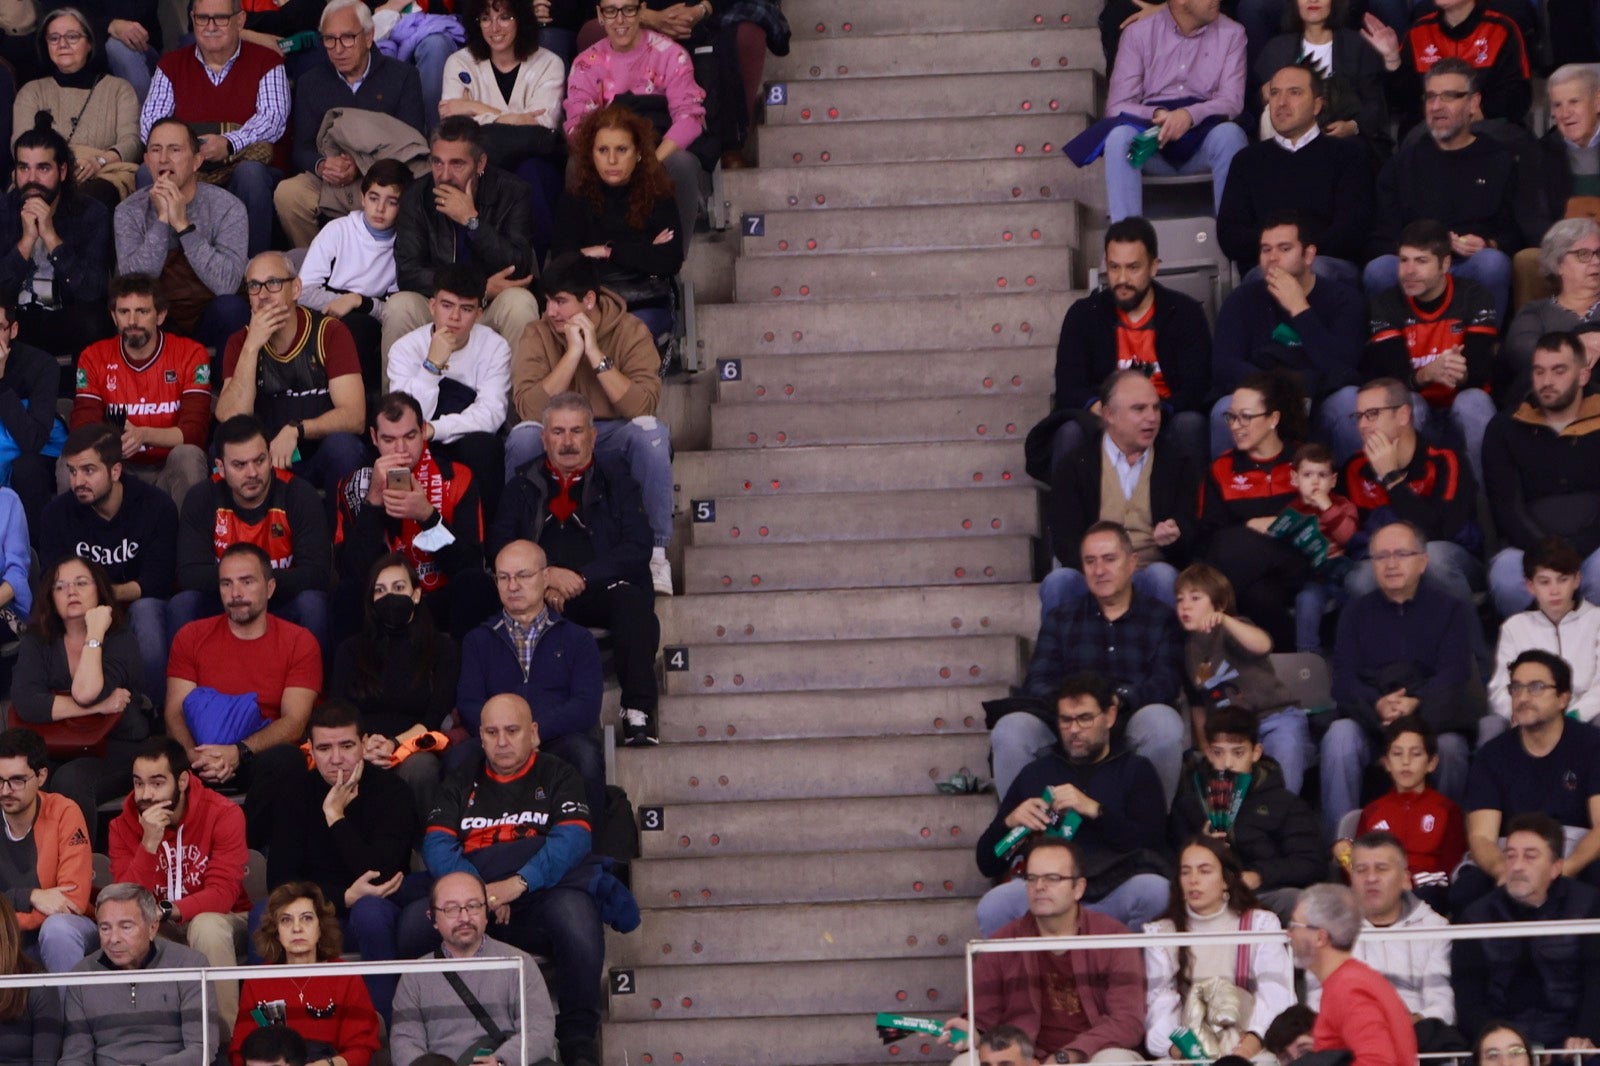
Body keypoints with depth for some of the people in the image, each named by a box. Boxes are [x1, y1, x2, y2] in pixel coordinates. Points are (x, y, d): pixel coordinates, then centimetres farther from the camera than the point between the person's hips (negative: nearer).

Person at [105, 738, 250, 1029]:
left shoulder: (224, 816, -17)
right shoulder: (124, 825, -8)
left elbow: (223, 894, -23)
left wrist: (166, 911, -37)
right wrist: (149, 842, -30)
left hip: (219, 921, -2)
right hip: (162, 930, 2)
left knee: (206, 926, -36)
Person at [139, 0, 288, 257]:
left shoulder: (266, 62, 7)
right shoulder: (172, 65, 16)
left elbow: (274, 118, -8)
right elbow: (151, 118, 6)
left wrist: (229, 144, -26)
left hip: (247, 164, -2)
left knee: (250, 173, -37)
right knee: (147, 174, -29)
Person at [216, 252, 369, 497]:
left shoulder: (329, 333, -6)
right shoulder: (240, 343, 2)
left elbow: (354, 417, -15)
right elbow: (230, 421, -13)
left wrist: (295, 430, -29)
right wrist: (252, 348, -18)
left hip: (324, 458, -1)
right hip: (267, 459, 1)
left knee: (342, 445, -32)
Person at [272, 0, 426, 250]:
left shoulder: (402, 77, 8)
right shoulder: (310, 82, 16)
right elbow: (301, 149, 10)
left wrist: (361, 168, -18)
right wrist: (322, 165, -16)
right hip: (327, 181, 3)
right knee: (287, 193, -29)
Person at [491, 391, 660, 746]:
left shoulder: (617, 484, 19)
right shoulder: (522, 488, 22)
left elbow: (637, 550, 4)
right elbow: (499, 552, 8)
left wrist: (581, 577, -10)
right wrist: (543, 580, -12)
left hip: (598, 589, 0)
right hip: (539, 596, 0)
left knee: (631, 597, -35)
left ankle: (638, 712, -41)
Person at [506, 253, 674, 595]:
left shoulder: (631, 331, -9)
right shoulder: (538, 335, -7)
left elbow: (643, 407, -23)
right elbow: (528, 409, -22)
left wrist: (596, 354, -25)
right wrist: (573, 352, -24)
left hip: (613, 440, 0)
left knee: (651, 432, -32)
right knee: (523, 436, -32)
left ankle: (656, 551, -22)